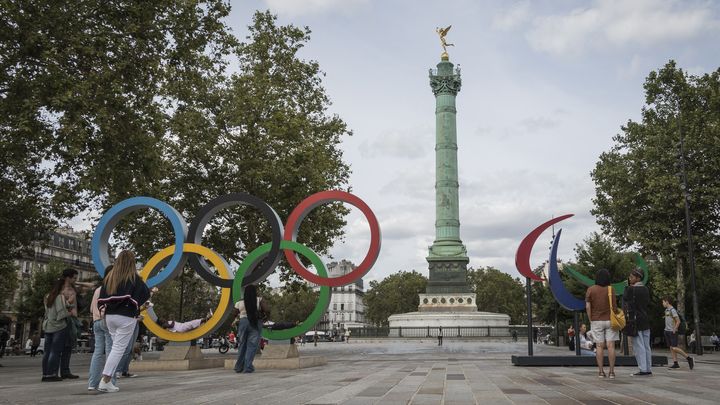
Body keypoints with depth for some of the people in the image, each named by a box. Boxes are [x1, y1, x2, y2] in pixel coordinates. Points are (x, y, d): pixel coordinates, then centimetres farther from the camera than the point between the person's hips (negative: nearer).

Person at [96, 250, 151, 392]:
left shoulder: (109, 277, 7)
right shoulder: (133, 278, -8)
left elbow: (102, 298, 6)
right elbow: (146, 293, -10)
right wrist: (136, 304, 6)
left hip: (110, 316, 6)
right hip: (126, 317, -5)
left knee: (115, 347, 14)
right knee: (119, 348, -2)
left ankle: (108, 380, 11)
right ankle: (105, 381, -5)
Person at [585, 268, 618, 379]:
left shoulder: (591, 290, -4)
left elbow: (588, 307, -6)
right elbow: (614, 306, -6)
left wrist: (591, 320, 4)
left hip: (596, 321, 0)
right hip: (610, 320, 0)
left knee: (599, 346, 3)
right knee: (610, 346, 1)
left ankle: (601, 371, 3)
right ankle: (611, 371, 2)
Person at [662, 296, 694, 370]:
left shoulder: (672, 310, -13)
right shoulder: (666, 310, 13)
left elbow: (678, 321, -16)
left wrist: (674, 330, -15)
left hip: (672, 332, -8)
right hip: (667, 331, 8)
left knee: (674, 348, -13)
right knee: (671, 348, 5)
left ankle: (689, 358, -1)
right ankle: (675, 363, 6)